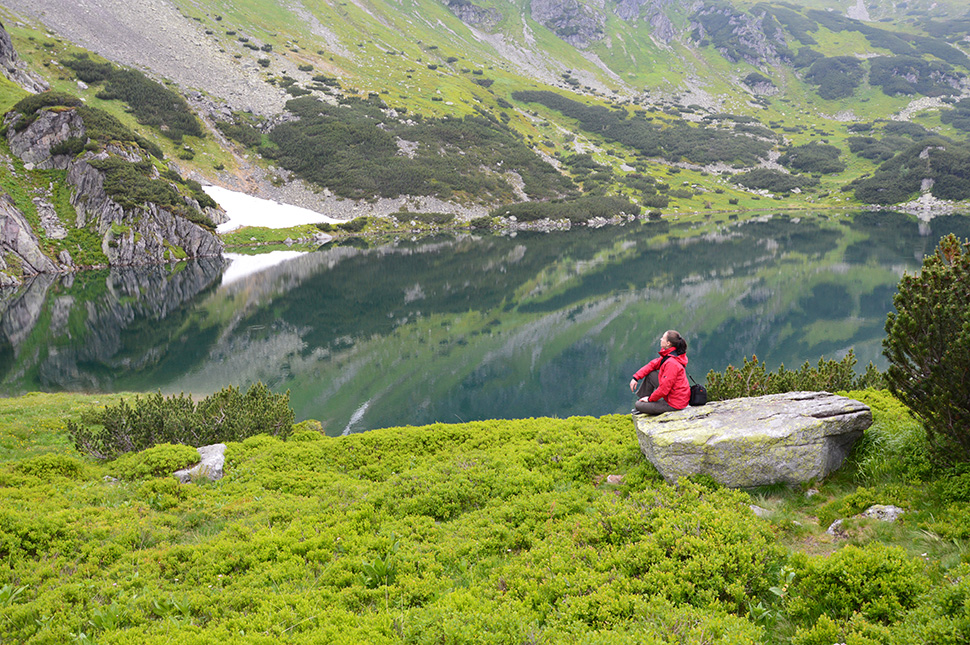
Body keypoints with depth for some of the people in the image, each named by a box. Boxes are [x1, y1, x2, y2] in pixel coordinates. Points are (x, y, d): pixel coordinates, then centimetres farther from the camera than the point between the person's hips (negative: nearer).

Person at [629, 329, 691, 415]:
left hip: (675, 404, -9)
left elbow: (664, 389, -26)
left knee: (639, 406, -3)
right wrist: (636, 377, 4)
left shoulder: (671, 363, -29)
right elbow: (653, 364, 11)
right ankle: (641, 399, 23)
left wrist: (650, 398, -10)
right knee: (650, 374, 13)